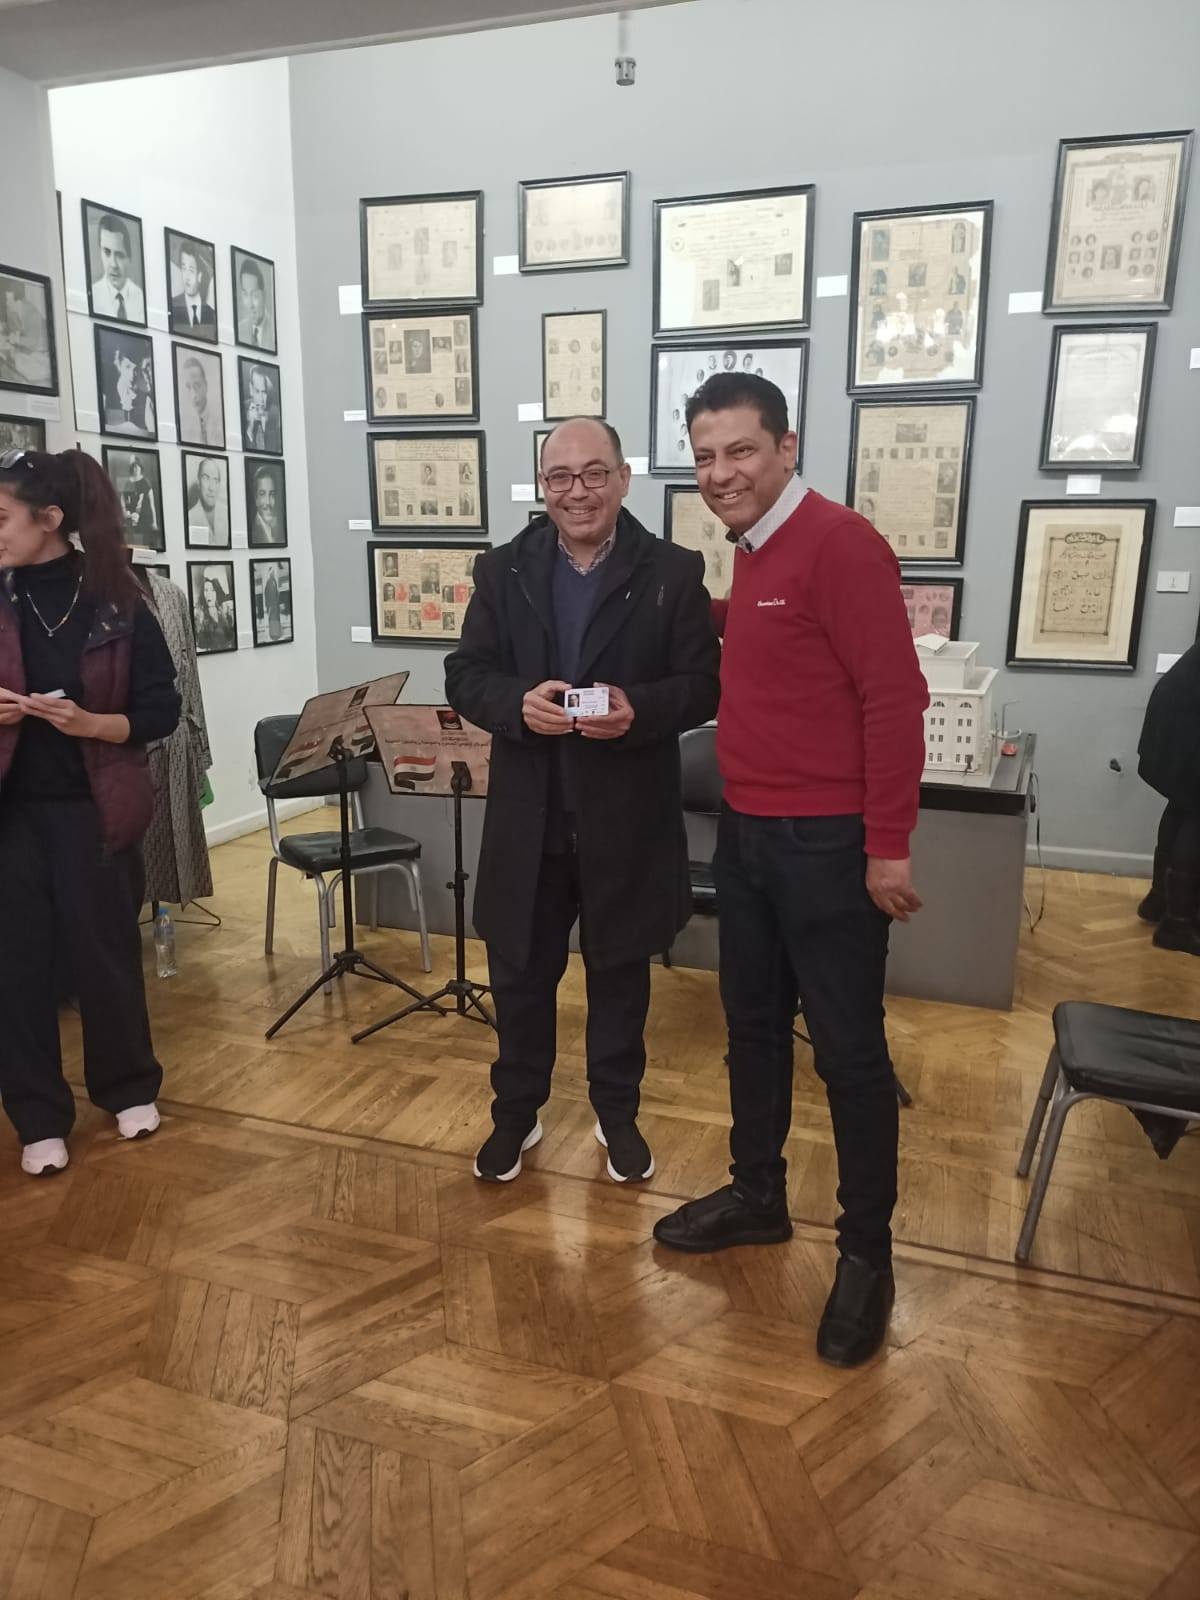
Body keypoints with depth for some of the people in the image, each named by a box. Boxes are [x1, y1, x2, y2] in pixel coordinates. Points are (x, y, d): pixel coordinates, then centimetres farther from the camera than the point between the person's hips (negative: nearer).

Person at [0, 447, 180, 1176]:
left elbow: (162, 710, -4)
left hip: (92, 809, -2)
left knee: (106, 953, 9)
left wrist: (89, 722, -20)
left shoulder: (117, 603, -6)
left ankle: (130, 1087, 31)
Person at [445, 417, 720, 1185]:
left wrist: (639, 710, -24)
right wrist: (519, 703, -20)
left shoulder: (674, 572, -2)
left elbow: (704, 684, -5)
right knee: (520, 973, 13)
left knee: (621, 973, 14)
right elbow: (465, 676, 1)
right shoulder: (502, 570, 4)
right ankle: (516, 1112, 34)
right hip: (528, 816, 2)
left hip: (627, 818, -1)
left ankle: (618, 1112, 35)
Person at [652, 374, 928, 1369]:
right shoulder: (752, 552, 11)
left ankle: (867, 1251, 21)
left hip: (827, 845, -8)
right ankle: (759, 1195, 36)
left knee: (849, 1050, 4)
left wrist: (887, 847, -18)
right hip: (746, 834, 9)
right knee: (753, 1026, 18)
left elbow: (893, 699, -18)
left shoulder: (840, 543, -15)